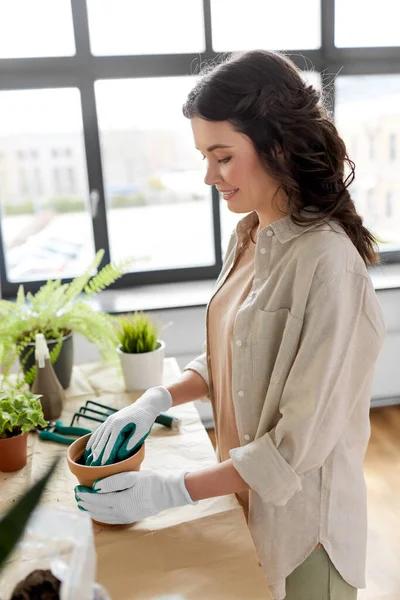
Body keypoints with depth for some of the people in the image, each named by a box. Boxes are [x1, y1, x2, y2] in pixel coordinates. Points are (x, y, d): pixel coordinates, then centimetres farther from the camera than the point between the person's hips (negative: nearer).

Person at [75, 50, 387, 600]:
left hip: (299, 510, -7)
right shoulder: (249, 235, -2)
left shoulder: (327, 262, -28)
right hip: (244, 486, 7)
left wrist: (173, 492, -22)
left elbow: (301, 440, -25)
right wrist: (160, 398, -7)